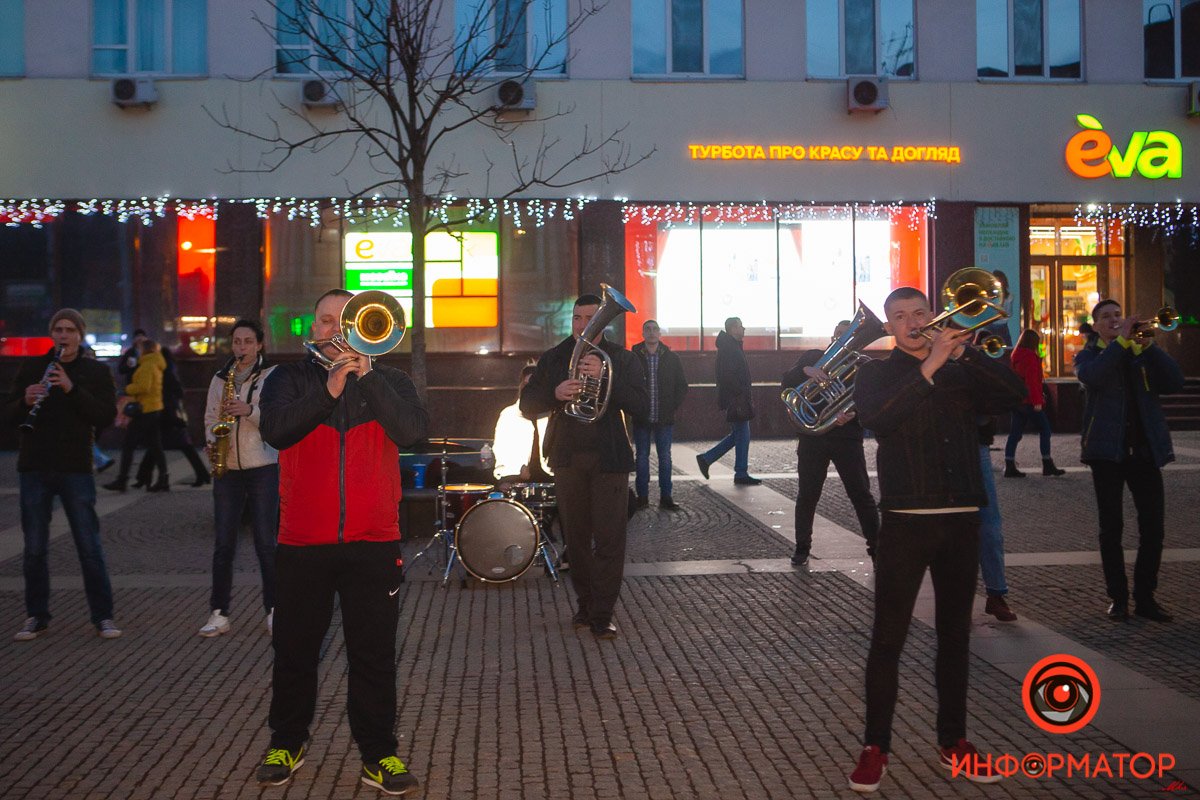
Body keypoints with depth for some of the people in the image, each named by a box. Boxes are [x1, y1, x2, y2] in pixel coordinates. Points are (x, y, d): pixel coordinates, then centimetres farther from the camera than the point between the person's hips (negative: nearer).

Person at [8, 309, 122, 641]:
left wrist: (72, 389, -18)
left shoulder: (96, 371, 4)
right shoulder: (32, 367, 9)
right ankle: (36, 617, 18)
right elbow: (10, 414, 7)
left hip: (76, 469, -2)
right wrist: (26, 401, -15)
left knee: (90, 547, -1)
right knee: (34, 548, 7)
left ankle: (103, 617, 6)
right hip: (34, 468, 2)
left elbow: (107, 416, -7)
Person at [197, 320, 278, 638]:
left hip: (263, 468, -3)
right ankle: (219, 614, 8)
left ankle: (273, 610, 10)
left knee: (266, 542, -1)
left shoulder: (272, 376, 2)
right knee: (223, 543, 3)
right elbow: (210, 418, 15)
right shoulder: (220, 379, 13)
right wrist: (213, 441, -4)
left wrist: (250, 411, -20)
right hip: (227, 469, 3)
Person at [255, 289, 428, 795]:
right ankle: (286, 743, 27)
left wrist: (367, 374, -16)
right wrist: (328, 391, -20)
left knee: (374, 654, 3)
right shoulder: (291, 379, 8)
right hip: (303, 542, 1)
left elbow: (411, 431, -10)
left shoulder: (389, 381, 9)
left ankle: (378, 754, 12)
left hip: (373, 543, 0)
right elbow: (274, 430, -11)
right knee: (294, 650, 11)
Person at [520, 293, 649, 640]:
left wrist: (605, 377, -23)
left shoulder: (622, 359, 2)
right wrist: (555, 393, -18)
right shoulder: (553, 358, 8)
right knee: (576, 538, 8)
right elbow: (527, 405, 3)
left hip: (609, 458, -2)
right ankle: (584, 605, 21)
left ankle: (602, 615, -1)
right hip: (567, 458, 2)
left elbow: (641, 406, -11)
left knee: (609, 539, -6)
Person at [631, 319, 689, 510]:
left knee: (665, 457, 3)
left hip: (664, 417, 1)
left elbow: (682, 386, 10)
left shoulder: (671, 358, 4)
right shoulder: (634, 358, -2)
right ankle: (642, 496, 12)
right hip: (641, 417, -1)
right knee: (642, 456, 6)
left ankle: (666, 497, 8)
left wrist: (673, 406, 0)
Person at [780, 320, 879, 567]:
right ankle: (802, 548, 16)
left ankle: (876, 547, 5)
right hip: (812, 437, 1)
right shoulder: (813, 357, 10)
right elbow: (786, 383, -1)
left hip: (847, 436, -1)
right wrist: (805, 370, -20)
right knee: (807, 495, 4)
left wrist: (853, 414, -25)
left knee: (862, 495, -3)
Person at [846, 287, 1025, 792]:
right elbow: (876, 419, -18)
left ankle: (953, 741, 21)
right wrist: (928, 369, -22)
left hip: (961, 521, 4)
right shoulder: (876, 374, 3)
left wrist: (965, 353, -14)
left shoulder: (961, 372, 12)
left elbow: (1013, 394, -4)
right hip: (905, 522, -3)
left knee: (955, 634, 11)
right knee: (888, 637, -2)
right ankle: (875, 747, 5)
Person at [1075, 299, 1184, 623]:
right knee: (1111, 526, 2)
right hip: (1108, 450, -2)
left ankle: (1145, 597, 11)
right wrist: (1122, 340, -19)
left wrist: (1148, 345, -11)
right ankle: (1118, 597, 10)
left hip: (1145, 449, 2)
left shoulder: (1142, 353, 14)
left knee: (1153, 524, 1)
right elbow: (1091, 376, -18)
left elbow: (1175, 382, -2)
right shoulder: (1088, 355, 7)